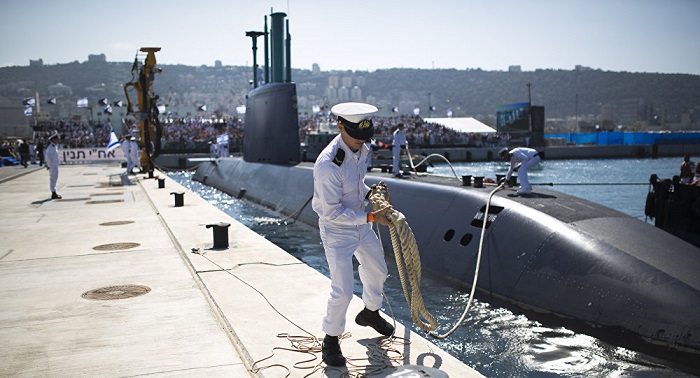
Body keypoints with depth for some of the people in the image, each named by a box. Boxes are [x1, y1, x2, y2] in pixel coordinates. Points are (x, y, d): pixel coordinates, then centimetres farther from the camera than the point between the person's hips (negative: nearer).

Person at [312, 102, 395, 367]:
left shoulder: (361, 149, -7)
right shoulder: (327, 164, -32)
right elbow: (332, 212, -28)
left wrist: (369, 193, -4)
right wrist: (370, 217, -27)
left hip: (361, 225, 8)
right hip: (336, 230, -8)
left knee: (377, 270, 24)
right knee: (343, 290, -8)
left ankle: (370, 313, 51)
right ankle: (331, 340, 15)